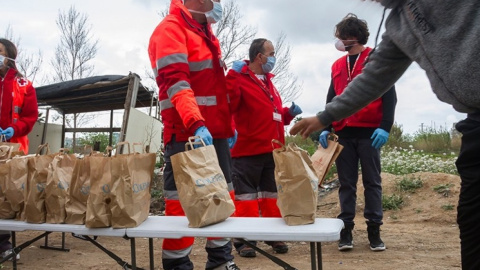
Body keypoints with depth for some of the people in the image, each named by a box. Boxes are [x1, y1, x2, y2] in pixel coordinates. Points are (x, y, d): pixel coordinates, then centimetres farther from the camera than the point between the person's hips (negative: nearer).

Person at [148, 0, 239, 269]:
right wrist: (196, 125, -35)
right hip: (186, 134, -9)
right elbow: (176, 82, -23)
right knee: (181, 199, -2)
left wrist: (228, 125, 19)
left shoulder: (205, 31, 21)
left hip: (215, 132, 9)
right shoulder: (170, 30, -8)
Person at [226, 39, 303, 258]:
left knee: (272, 195, 14)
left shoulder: (268, 82, 19)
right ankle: (244, 240, 8)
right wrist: (232, 76, -29)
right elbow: (226, 106, -27)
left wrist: (288, 113, 8)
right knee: (246, 196, -2)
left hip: (271, 151, 8)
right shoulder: (239, 79, -8)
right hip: (247, 152, -8)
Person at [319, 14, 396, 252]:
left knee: (372, 182, 2)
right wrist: (325, 128, 3)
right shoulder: (337, 66, 17)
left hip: (369, 132, -4)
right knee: (346, 184, 4)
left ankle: (374, 230, 9)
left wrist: (385, 127, -15)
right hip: (343, 134, 4)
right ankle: (346, 230, 7)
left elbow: (389, 95, -3)